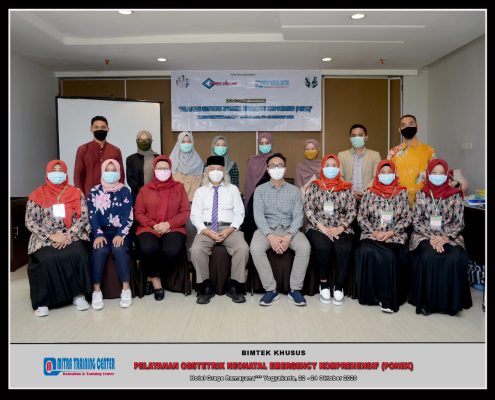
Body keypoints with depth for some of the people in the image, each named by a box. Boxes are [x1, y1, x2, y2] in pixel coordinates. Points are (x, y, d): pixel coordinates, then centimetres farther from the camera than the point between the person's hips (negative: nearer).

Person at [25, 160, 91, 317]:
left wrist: (69, 235, -14)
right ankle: (43, 301, -16)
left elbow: (83, 217, 1)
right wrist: (52, 236, -13)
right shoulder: (37, 195, 6)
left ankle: (78, 294, -17)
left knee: (77, 254, -30)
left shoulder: (76, 193, 8)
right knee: (47, 259, -30)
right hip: (45, 239, 0)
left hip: (72, 236, 0)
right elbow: (30, 222, 1)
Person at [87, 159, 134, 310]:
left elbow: (128, 216, -3)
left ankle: (126, 289, -24)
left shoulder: (125, 191, 5)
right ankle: (96, 291, -23)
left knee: (119, 249, -30)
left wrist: (121, 235, -18)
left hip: (120, 231, -1)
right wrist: (98, 234, -16)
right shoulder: (94, 192, 8)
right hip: (101, 231, 1)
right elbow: (92, 216, -1)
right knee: (99, 250, -29)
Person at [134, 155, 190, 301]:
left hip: (173, 228, 0)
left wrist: (168, 224, -11)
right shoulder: (145, 189, 13)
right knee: (148, 248, -34)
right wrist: (153, 224, -10)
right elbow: (138, 213, 7)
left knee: (172, 251, -32)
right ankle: (156, 279, -5)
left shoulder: (179, 188, 12)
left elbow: (185, 212, 4)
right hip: (149, 228, 0)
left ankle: (152, 277, -3)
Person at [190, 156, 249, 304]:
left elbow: (239, 213, 7)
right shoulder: (200, 191, 16)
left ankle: (234, 287, -14)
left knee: (243, 248, -30)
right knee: (196, 249, -31)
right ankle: (206, 287, -13)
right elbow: (195, 215, 6)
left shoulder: (233, 189, 16)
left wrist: (230, 229, -12)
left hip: (229, 228, 0)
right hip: (206, 229, 0)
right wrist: (205, 231, -13)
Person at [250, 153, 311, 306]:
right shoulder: (260, 190, 7)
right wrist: (270, 236, -22)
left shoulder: (294, 190, 8)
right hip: (267, 229, 0)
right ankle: (271, 289, -19)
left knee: (304, 247, -30)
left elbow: (298, 216, -1)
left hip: (289, 229, 1)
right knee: (256, 248, -32)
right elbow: (258, 215, -5)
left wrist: (289, 236, -20)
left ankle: (295, 289, -15)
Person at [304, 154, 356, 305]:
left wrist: (341, 228, -10)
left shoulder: (346, 188, 13)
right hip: (318, 228, -1)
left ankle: (339, 286, -11)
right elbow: (308, 209, 0)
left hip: (341, 229, 1)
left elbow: (352, 211, 6)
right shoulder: (313, 187, 10)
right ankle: (323, 284, -11)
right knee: (323, 247, -32)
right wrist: (322, 227, -13)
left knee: (344, 249, -30)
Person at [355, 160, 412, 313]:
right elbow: (361, 217, 6)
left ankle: (389, 298, -17)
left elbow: (407, 218, 4)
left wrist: (390, 233, -9)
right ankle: (370, 293, -15)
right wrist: (374, 232, -8)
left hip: (395, 236, -1)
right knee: (366, 251, -30)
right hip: (372, 234, 1)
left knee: (390, 256, -31)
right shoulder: (369, 193, 9)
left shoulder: (402, 193, 8)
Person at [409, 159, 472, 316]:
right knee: (429, 257, -31)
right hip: (425, 236, -1)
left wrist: (446, 237, -14)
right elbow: (417, 221, 1)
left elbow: (459, 222, 3)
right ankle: (426, 301, -16)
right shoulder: (421, 194, 6)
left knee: (456, 259, -29)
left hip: (449, 237, 1)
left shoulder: (455, 195, 6)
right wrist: (431, 238, -13)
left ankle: (451, 301, -11)